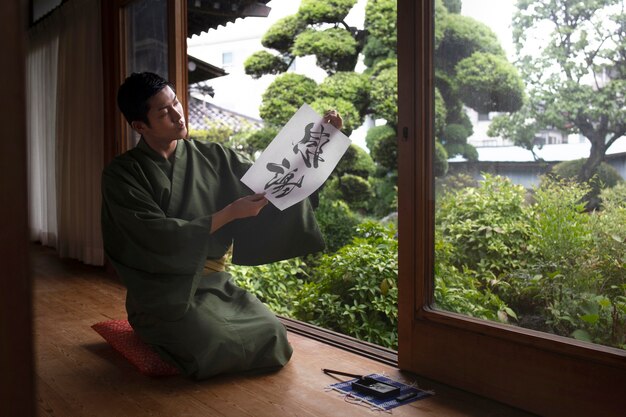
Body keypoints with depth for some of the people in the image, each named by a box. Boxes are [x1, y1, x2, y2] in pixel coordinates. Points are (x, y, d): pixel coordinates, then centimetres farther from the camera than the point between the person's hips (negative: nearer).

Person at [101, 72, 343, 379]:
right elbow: (159, 236, -16)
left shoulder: (210, 157, 6)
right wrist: (230, 213, -15)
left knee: (271, 333, -17)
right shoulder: (122, 174, -6)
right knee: (219, 346, -26)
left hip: (213, 282, 4)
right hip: (163, 291, -4)